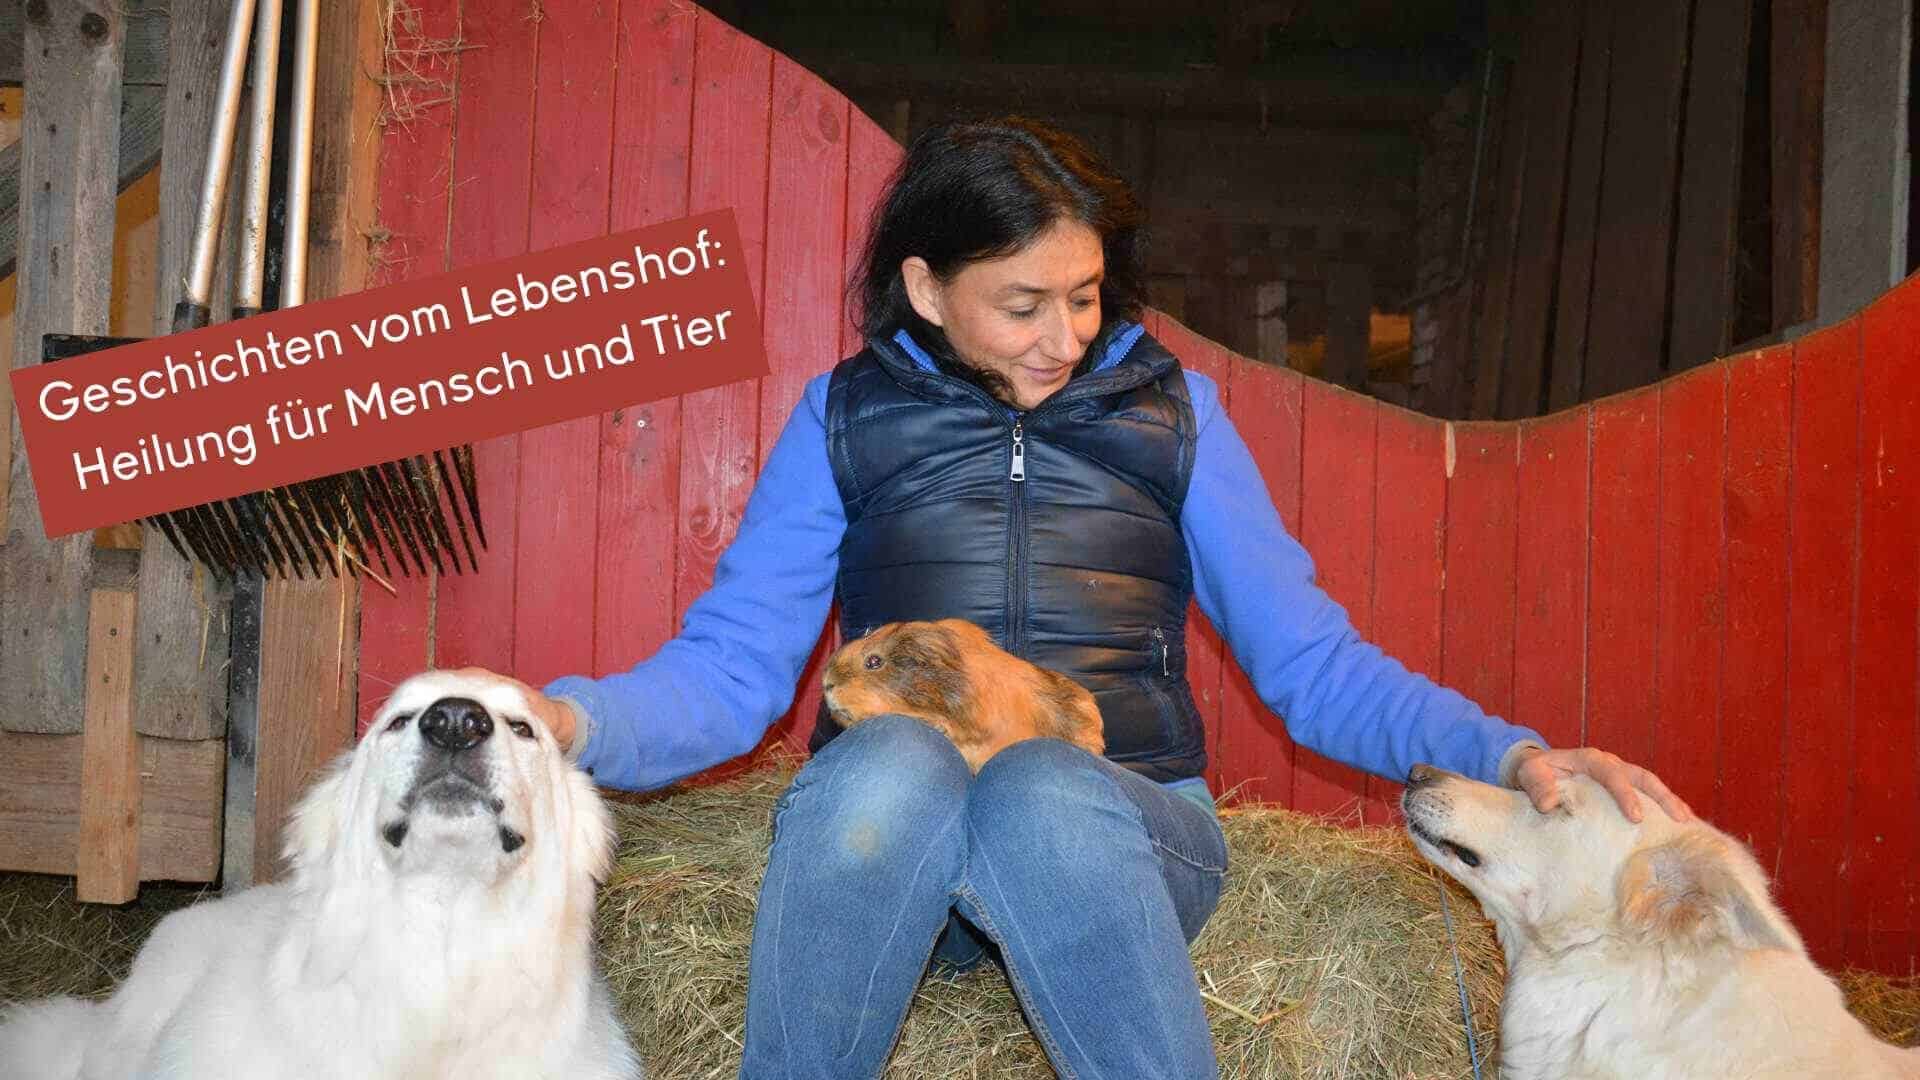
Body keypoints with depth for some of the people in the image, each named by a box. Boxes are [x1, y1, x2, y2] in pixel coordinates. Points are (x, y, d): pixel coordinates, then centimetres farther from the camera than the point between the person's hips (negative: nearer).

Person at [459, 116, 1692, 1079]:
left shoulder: (1169, 410, 14)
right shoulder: (847, 417, 13)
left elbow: (1309, 659, 11)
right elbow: (730, 666, 5)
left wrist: (1512, 753, -6)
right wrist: (573, 720, -17)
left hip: (1126, 833, 0)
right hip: (884, 836, 0)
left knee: (1043, 791, -36)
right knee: (889, 757, -35)